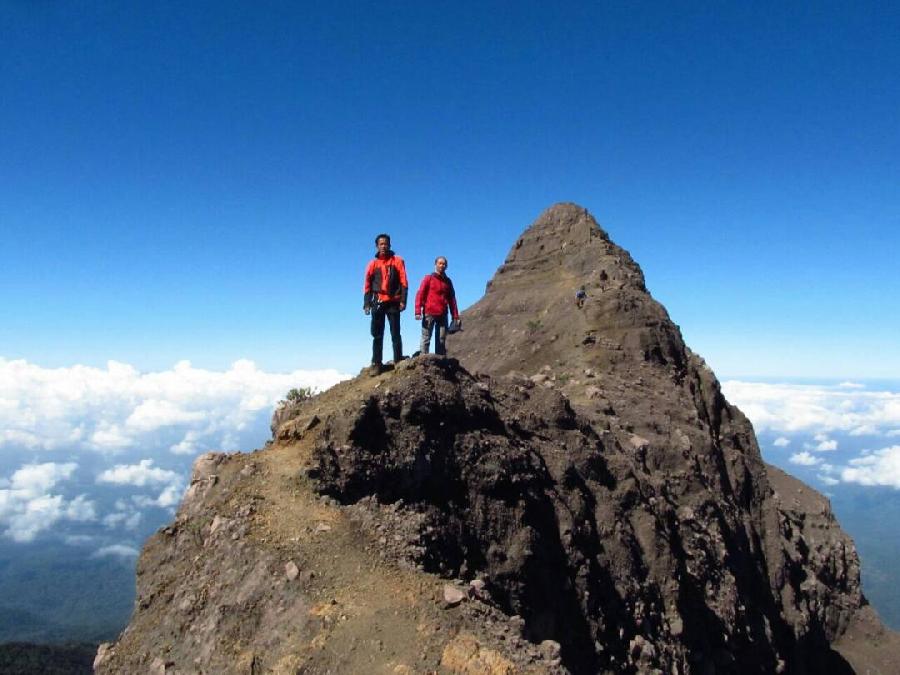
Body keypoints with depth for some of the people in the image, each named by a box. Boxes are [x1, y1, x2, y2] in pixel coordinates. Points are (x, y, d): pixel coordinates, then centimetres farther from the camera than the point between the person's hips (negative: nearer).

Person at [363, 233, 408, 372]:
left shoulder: (398, 261, 5)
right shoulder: (373, 263, 9)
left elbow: (403, 282, 0)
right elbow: (367, 285, 9)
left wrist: (403, 300, -9)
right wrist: (367, 303, 0)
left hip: (393, 302, -2)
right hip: (377, 303, 2)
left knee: (395, 334, -1)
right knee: (377, 334, 1)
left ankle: (398, 361, 2)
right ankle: (377, 363, 3)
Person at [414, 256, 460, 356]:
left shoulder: (448, 281, 16)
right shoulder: (428, 278, 4)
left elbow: (452, 299, 18)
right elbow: (420, 295, -3)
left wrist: (455, 317, 12)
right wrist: (418, 312, -15)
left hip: (443, 315, 4)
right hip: (429, 314, -4)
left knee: (441, 340, 4)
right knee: (426, 339, -6)